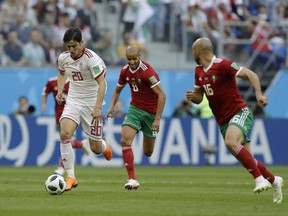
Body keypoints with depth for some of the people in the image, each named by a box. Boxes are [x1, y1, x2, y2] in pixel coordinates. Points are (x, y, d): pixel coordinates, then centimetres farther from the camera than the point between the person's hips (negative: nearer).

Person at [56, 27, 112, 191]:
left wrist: (97, 107, -32)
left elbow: (102, 83, -23)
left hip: (91, 104, -4)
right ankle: (71, 177, -18)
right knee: (65, 133, -24)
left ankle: (104, 146, 42)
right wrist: (60, 90, 4)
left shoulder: (91, 59, -20)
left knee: (96, 149, 1)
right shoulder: (63, 58, -2)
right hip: (73, 102, 4)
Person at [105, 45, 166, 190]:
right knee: (125, 140, -20)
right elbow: (117, 91, 17)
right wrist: (112, 106, -1)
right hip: (135, 109, 4)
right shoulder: (125, 71, -1)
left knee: (148, 152, 8)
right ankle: (132, 179, -17)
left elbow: (162, 95, -22)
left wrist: (157, 119, -25)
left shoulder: (147, 71, -21)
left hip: (151, 112, -4)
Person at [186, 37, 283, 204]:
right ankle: (274, 181, 26)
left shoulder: (222, 65, -13)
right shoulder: (199, 71, 11)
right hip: (223, 121, 8)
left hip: (240, 113, -8)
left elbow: (250, 75, -17)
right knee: (247, 159, 5)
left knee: (231, 142, -35)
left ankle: (260, 178, -30)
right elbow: (199, 97, 20)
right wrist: (192, 97, -4)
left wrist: (259, 94, -33)